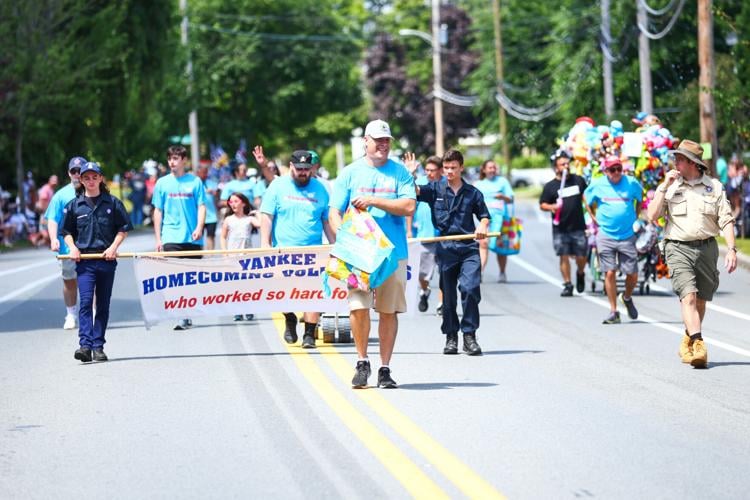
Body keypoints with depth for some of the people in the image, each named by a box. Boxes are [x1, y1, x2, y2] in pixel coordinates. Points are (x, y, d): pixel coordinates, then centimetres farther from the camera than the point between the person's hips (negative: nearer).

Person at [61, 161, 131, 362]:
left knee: (103, 305, 5)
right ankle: (85, 345, -22)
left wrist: (114, 247, -5)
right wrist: (72, 247, -2)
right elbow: (67, 231, 16)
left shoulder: (112, 203, 5)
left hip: (106, 260, 1)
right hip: (84, 261, -1)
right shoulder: (74, 205, 7)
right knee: (86, 302, -14)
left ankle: (98, 346, 10)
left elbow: (124, 228, 8)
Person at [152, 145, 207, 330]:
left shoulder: (195, 181, 4)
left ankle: (187, 315, 18)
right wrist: (158, 238, 5)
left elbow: (201, 207, 3)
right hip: (171, 238, 0)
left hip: (192, 238, 0)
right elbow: (158, 211, 10)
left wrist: (199, 227, -14)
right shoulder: (162, 183, 7)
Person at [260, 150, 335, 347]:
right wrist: (265, 243, -8)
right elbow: (266, 216, 2)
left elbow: (327, 221, 14)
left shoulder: (320, 189, 9)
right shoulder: (278, 186, 4)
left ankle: (309, 334, 1)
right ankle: (290, 319, 23)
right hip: (283, 251, -1)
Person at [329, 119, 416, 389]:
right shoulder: (350, 173, 8)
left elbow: (408, 206, -4)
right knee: (358, 307, -10)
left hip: (394, 252, 1)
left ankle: (385, 369, 11)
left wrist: (374, 200, -11)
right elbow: (334, 212, 5)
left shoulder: (400, 172, 8)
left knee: (389, 311, 3)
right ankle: (362, 363, 8)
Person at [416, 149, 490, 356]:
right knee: (448, 294, 6)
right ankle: (451, 336, 17)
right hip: (445, 248, 0)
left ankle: (469, 335, -6)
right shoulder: (436, 188, 5)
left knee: (470, 288, -15)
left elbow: (484, 215, 18)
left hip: (469, 247, 0)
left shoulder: (472, 193, 8)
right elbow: (416, 192, -12)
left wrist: (483, 226, -3)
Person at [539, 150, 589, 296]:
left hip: (578, 227, 1)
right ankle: (567, 285, 8)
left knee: (581, 257, 0)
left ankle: (580, 274, 31)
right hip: (560, 228, -1)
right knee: (564, 257, -2)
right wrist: (551, 207, -19)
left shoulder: (578, 180, 6)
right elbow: (542, 204, 2)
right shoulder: (550, 186, -1)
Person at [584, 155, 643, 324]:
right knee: (610, 273, -5)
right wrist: (594, 218, 10)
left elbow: (640, 198, 21)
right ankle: (614, 311, 2)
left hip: (627, 236, 1)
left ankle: (627, 298, 33)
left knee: (633, 274, 2)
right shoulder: (597, 185, 0)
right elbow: (586, 198, 18)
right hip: (606, 236, -1)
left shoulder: (631, 183, 1)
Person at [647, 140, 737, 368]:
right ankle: (698, 346, -27)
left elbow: (726, 220, 4)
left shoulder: (714, 186, 6)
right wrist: (664, 187, -9)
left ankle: (687, 343, 31)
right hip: (678, 248, -2)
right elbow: (653, 215, -4)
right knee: (688, 296, -18)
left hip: (706, 248, 2)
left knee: (701, 300, 10)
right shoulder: (670, 186, 6)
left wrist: (732, 249, -7)